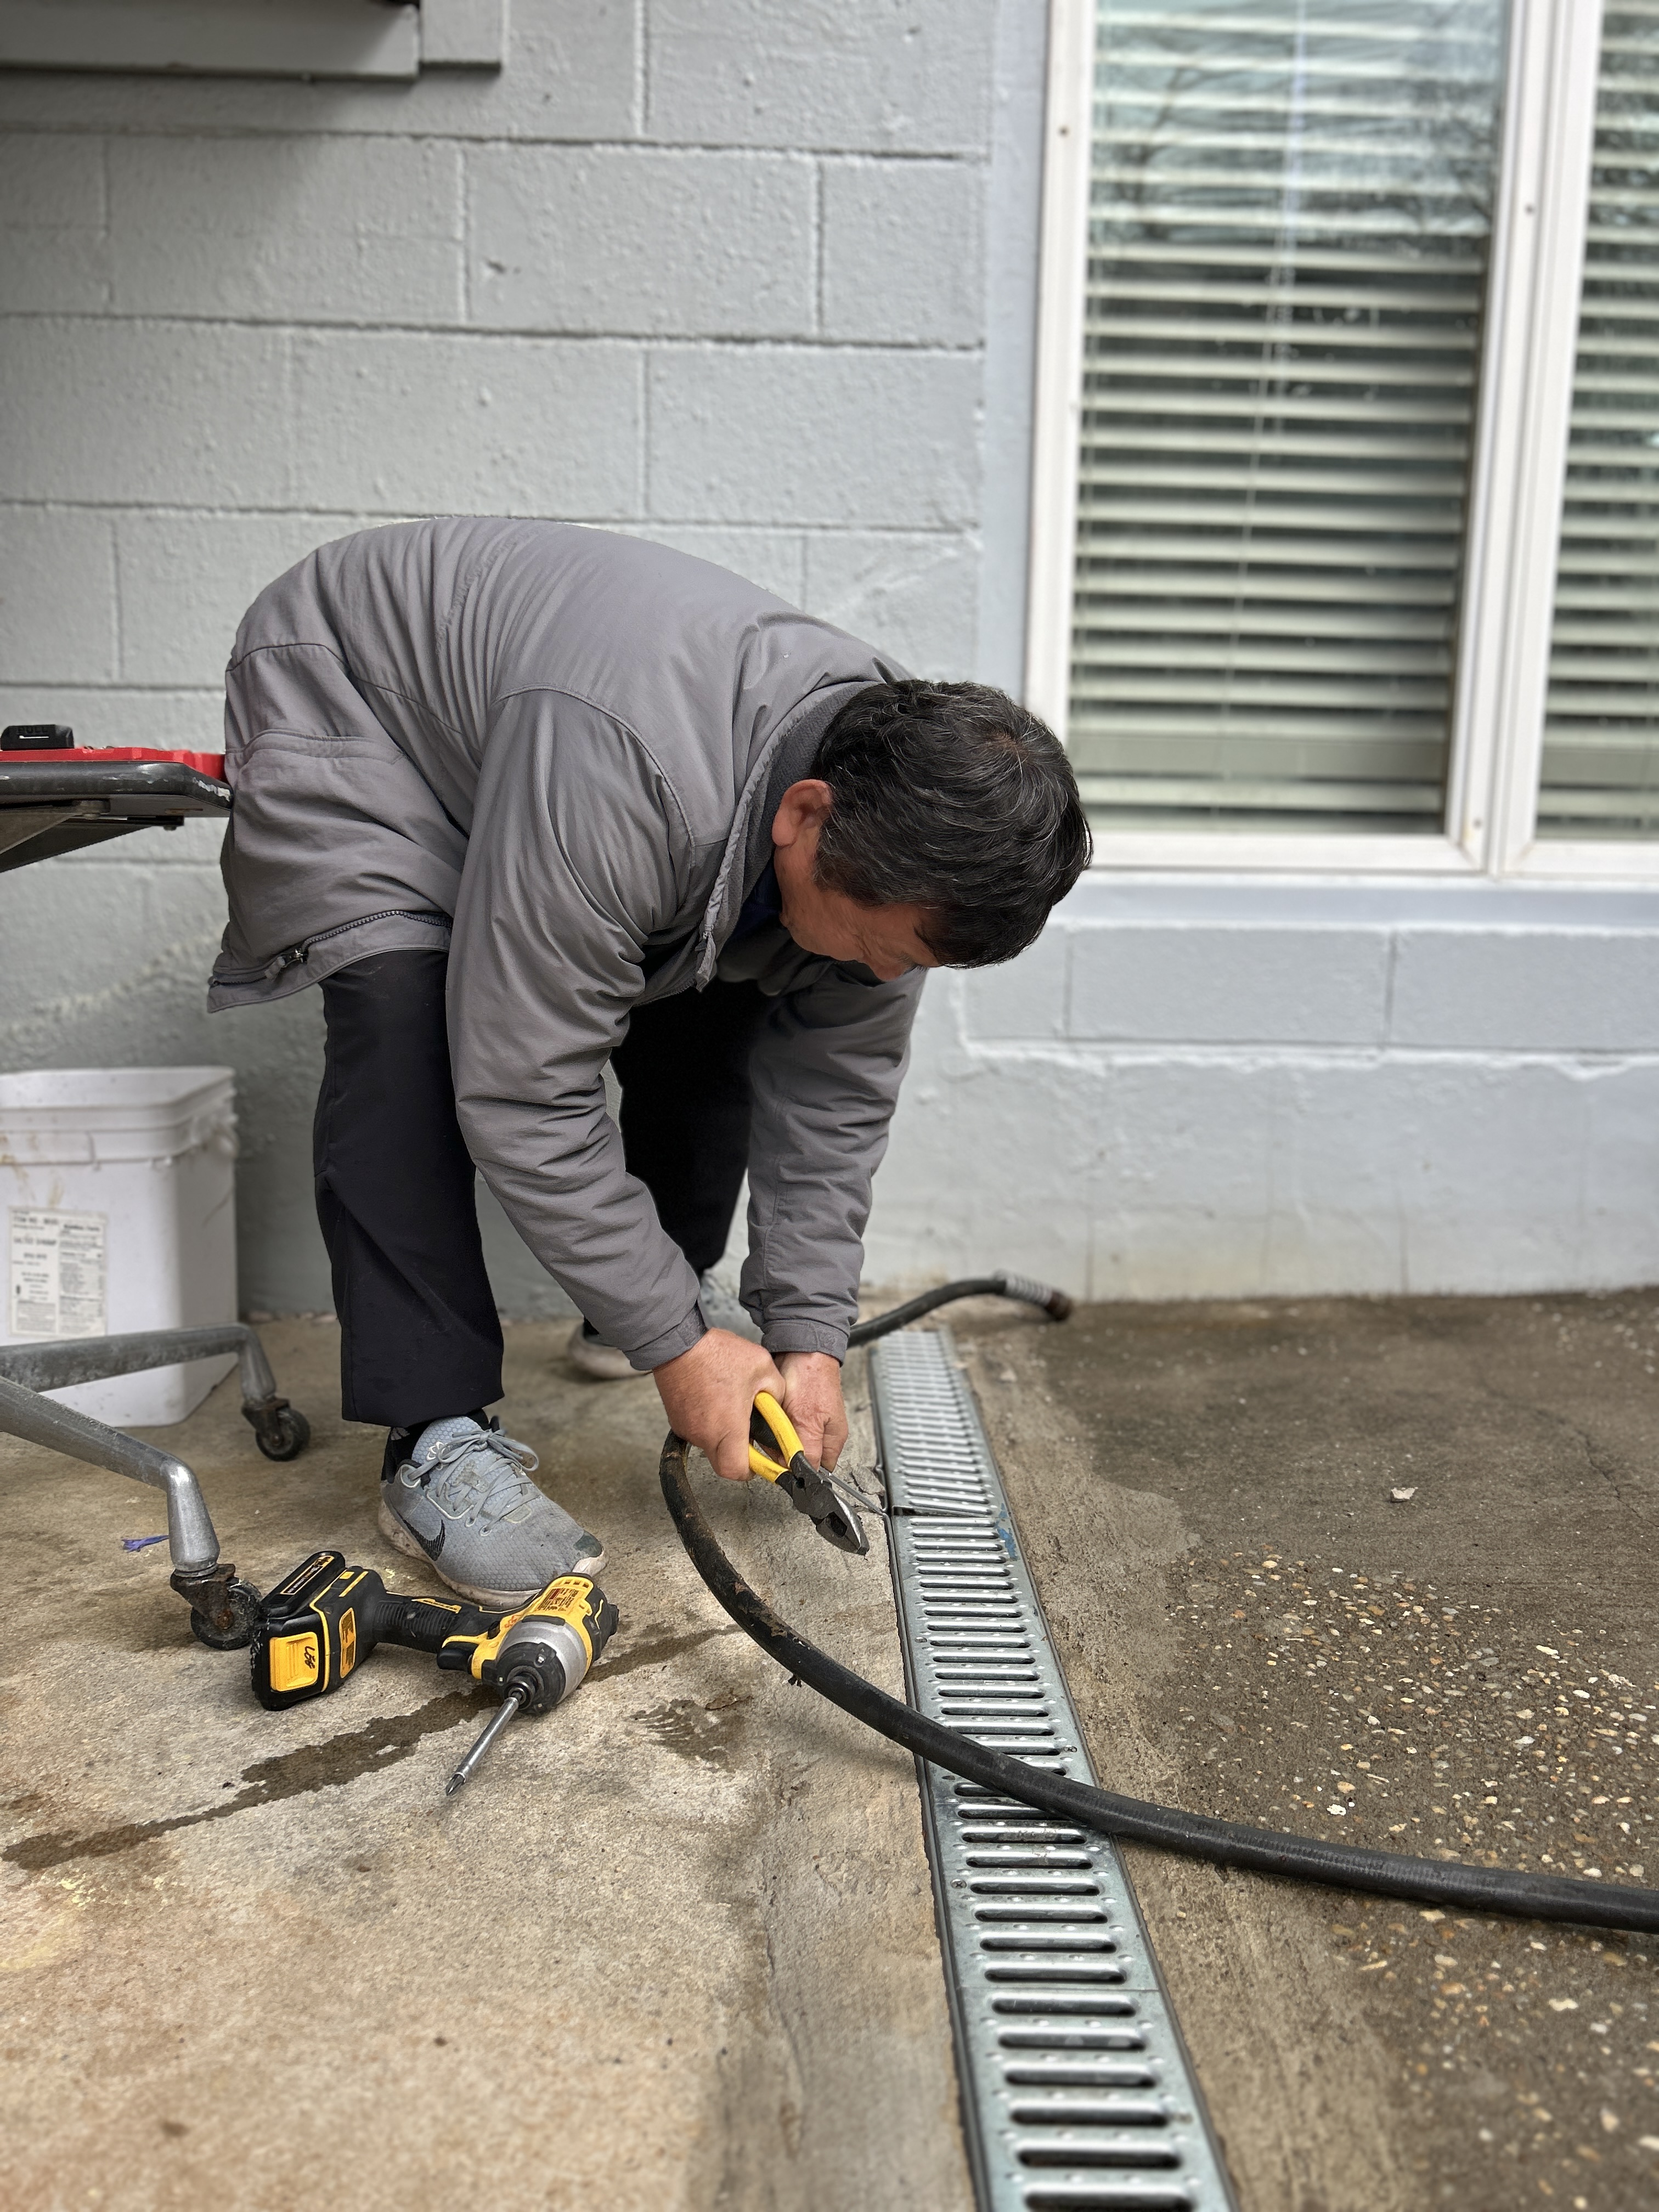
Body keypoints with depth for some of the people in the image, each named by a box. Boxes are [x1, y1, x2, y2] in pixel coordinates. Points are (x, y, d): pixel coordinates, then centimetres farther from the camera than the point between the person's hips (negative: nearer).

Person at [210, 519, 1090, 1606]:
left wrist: (809, 1331, -16)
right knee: (406, 1023, -29)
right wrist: (674, 1344, -32)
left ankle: (654, 1293, 21)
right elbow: (524, 1090, -39)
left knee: (715, 1001, -2)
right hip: (347, 695, -6)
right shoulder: (612, 778, -46)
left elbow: (837, 1088, -12)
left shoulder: (896, 819, -22)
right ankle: (438, 1439, -20)